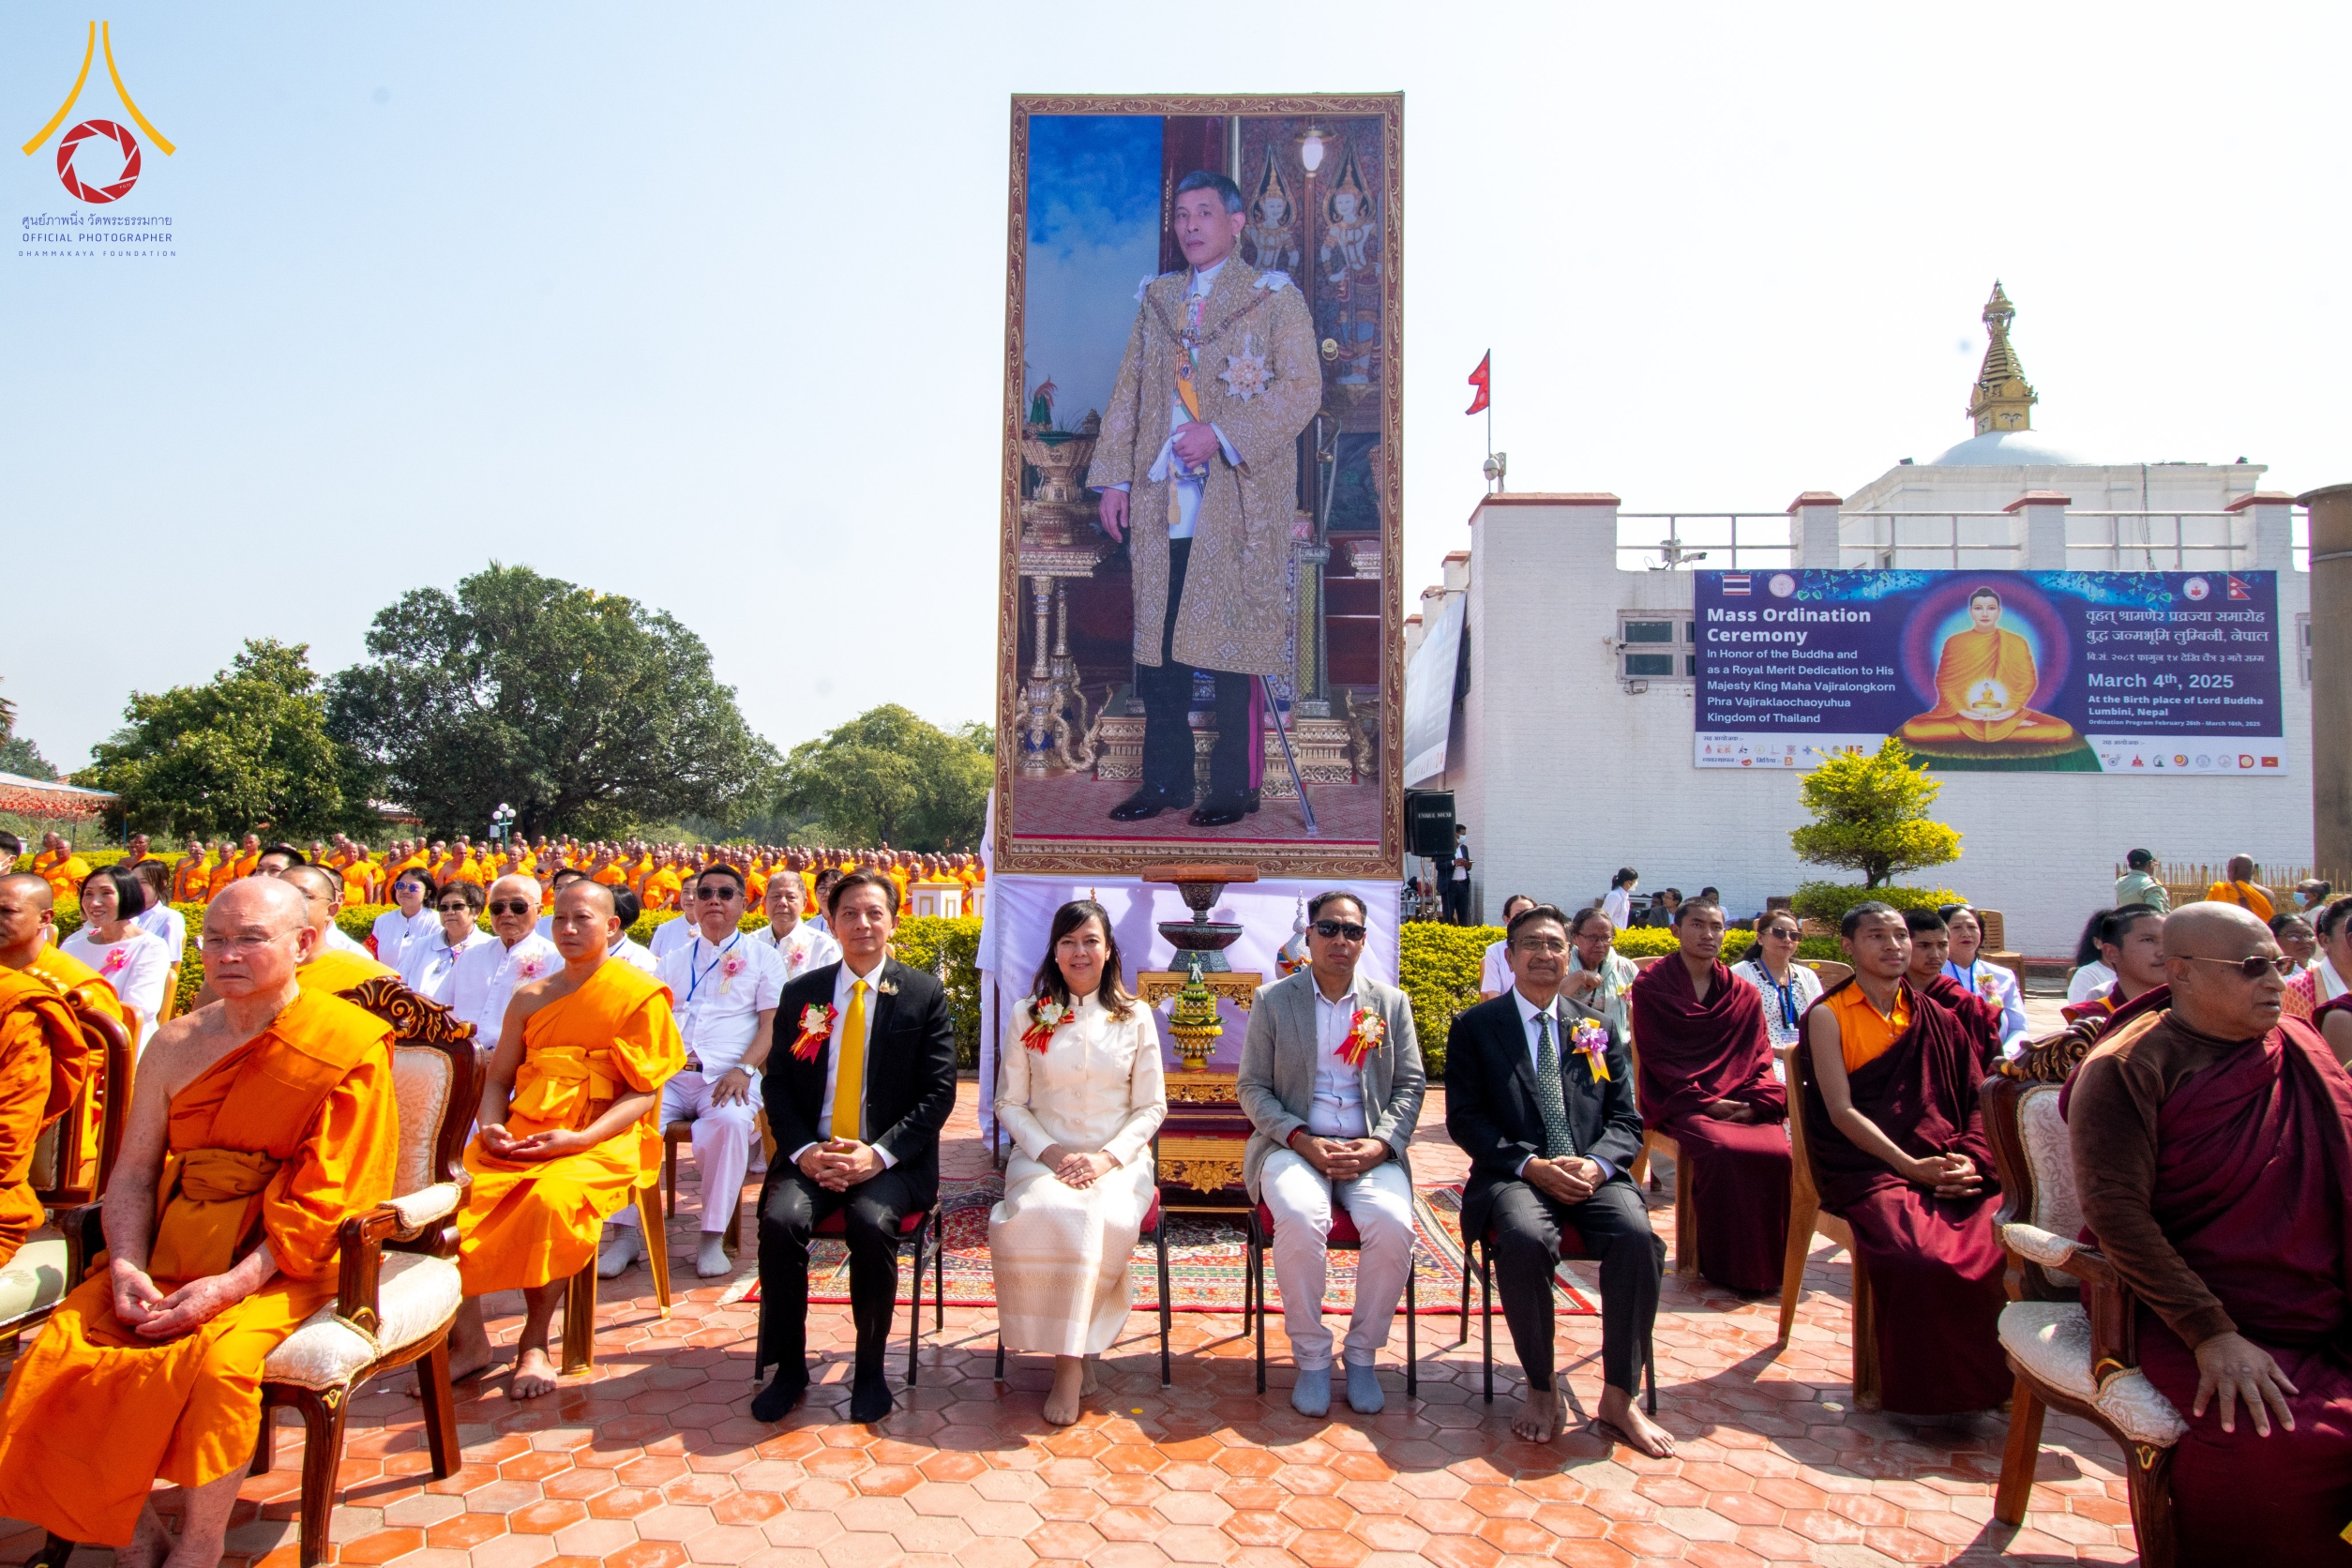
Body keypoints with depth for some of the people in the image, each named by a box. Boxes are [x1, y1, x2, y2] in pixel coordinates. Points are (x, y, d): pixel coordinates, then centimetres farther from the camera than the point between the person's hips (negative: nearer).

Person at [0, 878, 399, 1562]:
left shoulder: (348, 1047, -11)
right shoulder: (175, 1045, 7)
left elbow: (329, 1200, -13)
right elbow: (132, 1174, 7)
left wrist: (229, 1286, -20)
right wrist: (128, 1269, -10)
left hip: (283, 1262, -5)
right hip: (171, 1253, 6)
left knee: (217, 1361, -28)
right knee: (57, 1349, -14)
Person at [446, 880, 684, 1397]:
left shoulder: (640, 995, 0)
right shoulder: (529, 997, 15)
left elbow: (644, 1092, -5)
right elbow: (498, 1078, 18)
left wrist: (580, 1139, -18)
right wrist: (491, 1126, -4)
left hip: (601, 1141, -5)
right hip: (520, 1136, 5)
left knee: (553, 1196, -34)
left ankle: (534, 1343, -11)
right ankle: (469, 1339, -7)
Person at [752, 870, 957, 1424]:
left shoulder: (925, 994, 1)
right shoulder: (800, 993, 10)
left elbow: (938, 1092, -3)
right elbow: (776, 1083, 7)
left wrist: (878, 1153, -16)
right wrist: (804, 1150, -11)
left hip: (891, 1158, -2)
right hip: (812, 1152, 3)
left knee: (873, 1224, -30)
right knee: (781, 1220, -26)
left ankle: (870, 1367, -7)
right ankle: (789, 1367, -4)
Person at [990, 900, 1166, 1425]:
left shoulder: (1135, 1017, 6)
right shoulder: (1028, 1015, 7)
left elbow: (1151, 1106, 5)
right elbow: (1009, 1102, 7)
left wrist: (1107, 1157, -11)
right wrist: (1049, 1152, -10)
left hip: (1118, 1159, 0)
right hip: (1044, 1154, 0)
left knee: (1103, 1221, -33)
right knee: (1042, 1215, -33)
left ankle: (1073, 1354, -10)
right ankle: (1072, 1353, -14)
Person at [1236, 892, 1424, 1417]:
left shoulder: (1392, 1003, 10)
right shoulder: (1273, 1000, 5)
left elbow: (1410, 1085, 8)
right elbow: (1251, 1087, 2)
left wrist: (1381, 1144, -10)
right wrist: (1302, 1140, -13)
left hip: (1371, 1150, 2)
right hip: (1293, 1145, -1)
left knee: (1393, 1224, -28)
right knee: (1300, 1220, -32)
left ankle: (1363, 1353, -3)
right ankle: (1311, 1356, -9)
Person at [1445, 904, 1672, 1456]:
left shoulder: (1598, 1029, 16)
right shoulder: (1474, 1027, 6)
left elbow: (1626, 1120, 11)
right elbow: (1465, 1119, -1)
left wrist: (1595, 1163, -12)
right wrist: (1531, 1165, -15)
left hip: (1593, 1174, 3)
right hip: (1513, 1174, -2)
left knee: (1638, 1236, -28)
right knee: (1526, 1240, -34)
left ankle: (1618, 1398, -12)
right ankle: (1542, 1390, -12)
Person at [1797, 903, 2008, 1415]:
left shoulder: (1937, 1018, 19)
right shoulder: (1828, 1016, 4)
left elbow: (1977, 1099, 14)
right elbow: (1842, 1111, -4)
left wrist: (1971, 1161, -5)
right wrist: (1911, 1166, -14)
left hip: (1950, 1169, 4)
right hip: (1870, 1169, -4)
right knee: (1922, 1260, -31)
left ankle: (1991, 1380, -5)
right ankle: (1927, 1393, -9)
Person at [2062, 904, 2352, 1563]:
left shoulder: (2298, 1049, 10)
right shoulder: (2126, 1068, -9)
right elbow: (2116, 1212, -14)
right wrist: (2210, 1333, -19)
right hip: (2184, 1308, -5)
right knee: (2261, 1438, -28)